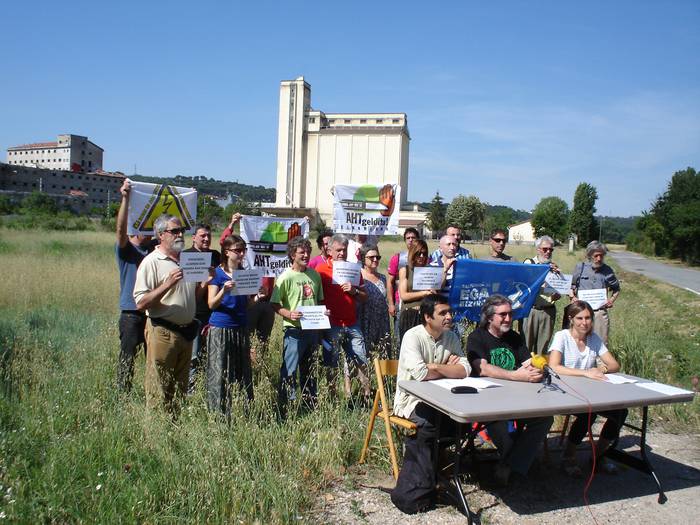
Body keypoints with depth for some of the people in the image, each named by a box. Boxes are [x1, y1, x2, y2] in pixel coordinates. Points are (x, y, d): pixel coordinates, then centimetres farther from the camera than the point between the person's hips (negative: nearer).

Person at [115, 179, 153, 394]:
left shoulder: (154, 249, 10)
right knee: (127, 357, 2)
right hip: (131, 313, -5)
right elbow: (121, 228, -21)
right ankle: (123, 394, 11)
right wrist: (125, 199, -31)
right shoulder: (125, 249, -3)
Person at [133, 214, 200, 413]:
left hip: (186, 331, 7)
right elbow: (141, 303, -16)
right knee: (159, 391, -1)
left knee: (180, 388, 15)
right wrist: (168, 284, -25)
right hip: (163, 332, -7)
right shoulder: (151, 262, -8)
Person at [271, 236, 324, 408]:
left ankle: (311, 404, 29)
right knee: (290, 370, -5)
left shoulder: (315, 275, 8)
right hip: (294, 330, -6)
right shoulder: (286, 277, -9)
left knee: (309, 369, 17)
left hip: (313, 328, 6)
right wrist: (288, 314, -24)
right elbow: (275, 304, -9)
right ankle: (284, 406, 5)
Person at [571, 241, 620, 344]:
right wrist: (573, 298, -4)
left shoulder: (607, 271, 5)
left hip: (600, 312, 1)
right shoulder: (580, 267, 3)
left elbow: (616, 289, 19)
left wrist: (612, 300, 2)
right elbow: (572, 286, 12)